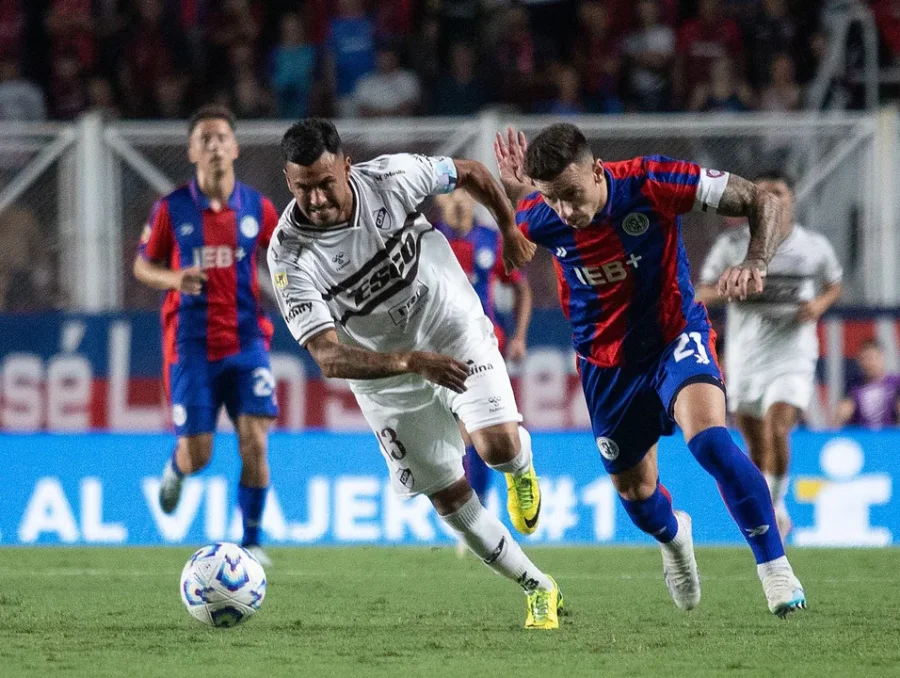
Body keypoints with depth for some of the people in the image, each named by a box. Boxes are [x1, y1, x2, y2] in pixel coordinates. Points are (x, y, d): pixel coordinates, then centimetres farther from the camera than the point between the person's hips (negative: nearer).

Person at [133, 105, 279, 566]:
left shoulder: (258, 208, 2)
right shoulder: (171, 209, -2)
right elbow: (143, 265, 7)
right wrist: (173, 279, -13)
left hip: (246, 342, 1)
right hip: (191, 348, -1)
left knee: (254, 442, -12)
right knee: (197, 456, -2)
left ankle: (252, 541, 3)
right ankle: (175, 468, 37)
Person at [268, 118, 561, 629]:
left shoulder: (392, 177, -23)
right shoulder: (289, 256, -27)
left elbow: (471, 174, -1)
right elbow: (328, 357, -34)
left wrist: (510, 229, 10)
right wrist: (410, 362, -47)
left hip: (454, 326, 0)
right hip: (383, 372, 0)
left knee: (499, 446, -22)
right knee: (449, 496, 5)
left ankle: (522, 469, 16)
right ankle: (540, 591, 23)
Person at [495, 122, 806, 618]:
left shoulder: (650, 183, -27)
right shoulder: (537, 219, -18)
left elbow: (761, 202, -20)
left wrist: (755, 263, -38)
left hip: (675, 337, -3)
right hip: (607, 364, 3)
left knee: (709, 438, -30)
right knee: (633, 489, 15)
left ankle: (774, 565, -22)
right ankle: (673, 535, 53)